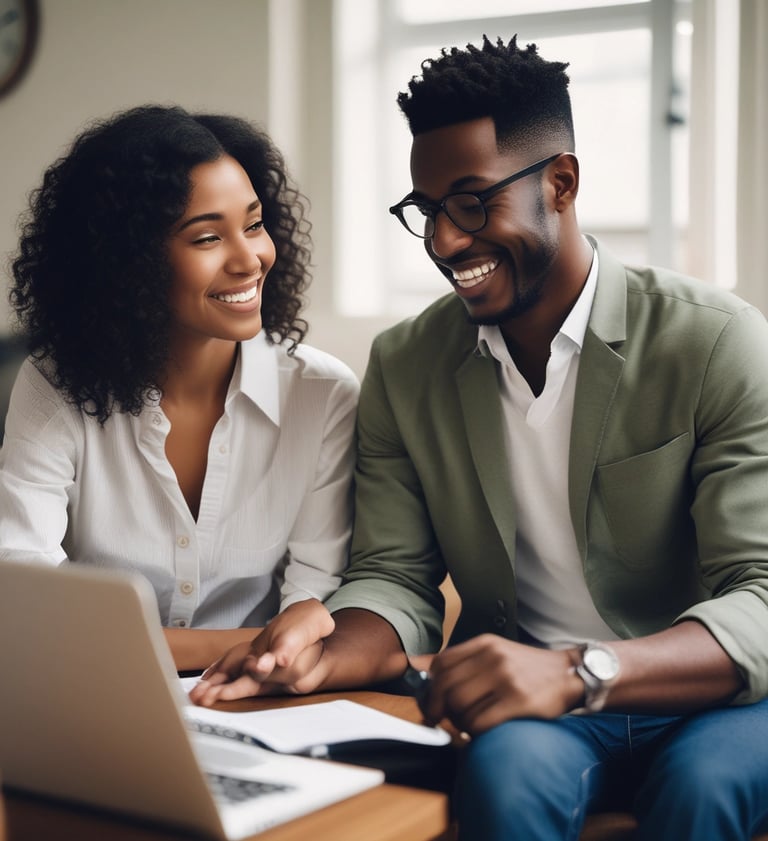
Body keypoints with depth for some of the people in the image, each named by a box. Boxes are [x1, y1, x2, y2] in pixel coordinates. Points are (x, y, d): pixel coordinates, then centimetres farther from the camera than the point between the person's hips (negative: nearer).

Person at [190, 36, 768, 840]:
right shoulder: (404, 367, 4)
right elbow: (394, 580, 3)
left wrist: (577, 671, -35)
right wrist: (327, 654, -22)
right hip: (528, 707, 2)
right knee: (510, 767, -33)